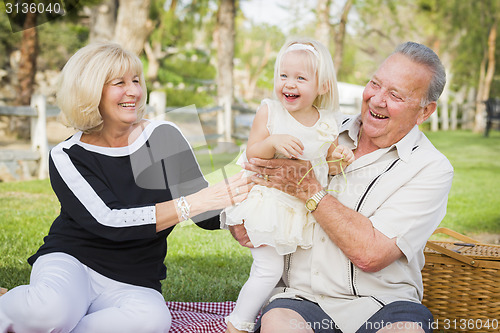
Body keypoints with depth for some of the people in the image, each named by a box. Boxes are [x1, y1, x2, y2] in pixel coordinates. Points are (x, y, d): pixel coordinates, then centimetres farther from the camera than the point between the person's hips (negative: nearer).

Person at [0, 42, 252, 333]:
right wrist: (193, 202, -28)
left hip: (134, 284, 2)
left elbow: (207, 216, 1)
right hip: (70, 264, -2)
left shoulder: (165, 137, 0)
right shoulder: (68, 157, -6)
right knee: (52, 308, -37)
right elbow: (109, 223, -21)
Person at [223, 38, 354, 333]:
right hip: (269, 202, -4)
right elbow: (252, 155, -10)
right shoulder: (269, 112, -7)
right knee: (269, 270, -8)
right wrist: (273, 142, -28)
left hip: (307, 207, 4)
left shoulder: (328, 124, 1)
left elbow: (326, 168, 11)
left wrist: (339, 161, -10)